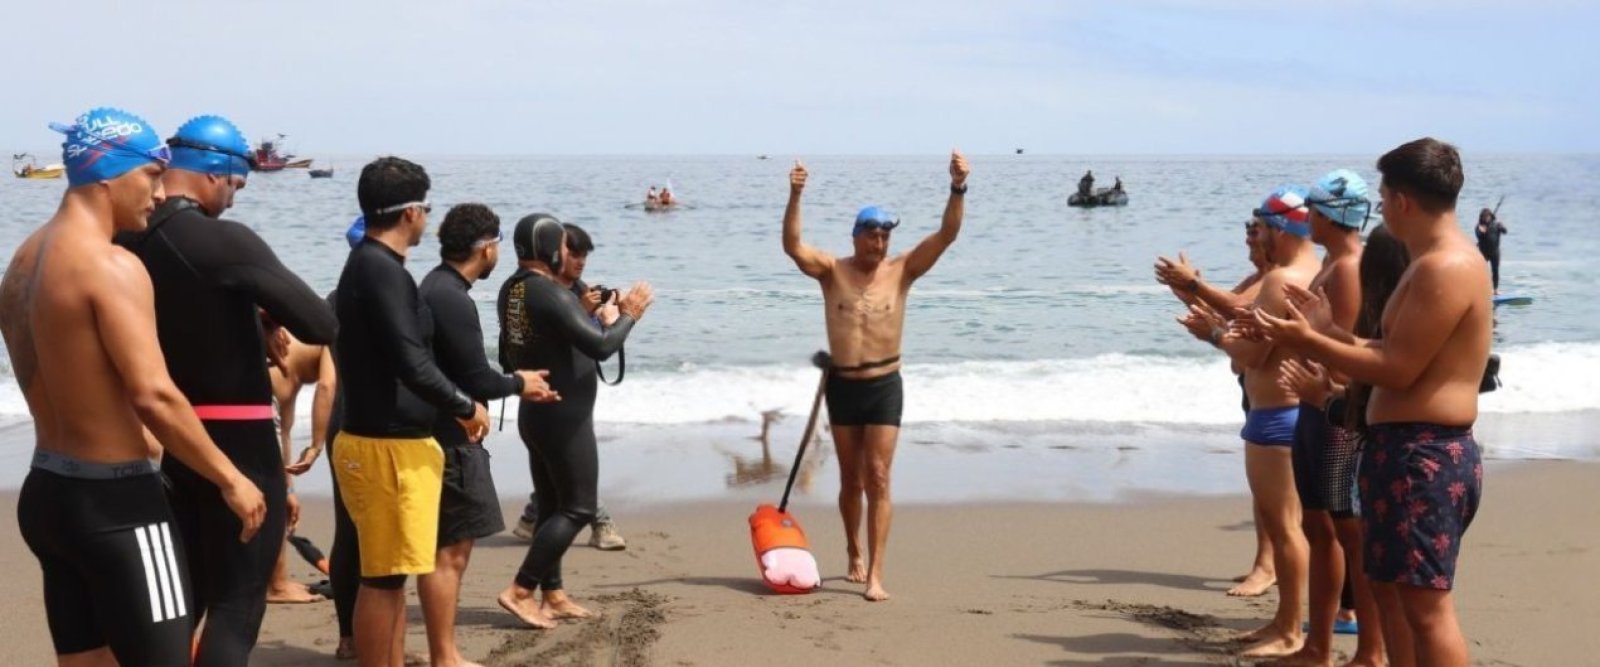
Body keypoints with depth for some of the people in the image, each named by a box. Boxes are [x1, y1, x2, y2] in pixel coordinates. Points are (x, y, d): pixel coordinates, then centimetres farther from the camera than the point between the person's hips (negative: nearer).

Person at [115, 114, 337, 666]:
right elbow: (321, 324, -21)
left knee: (184, 596, 19)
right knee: (236, 605, 0)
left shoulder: (125, 244, 3)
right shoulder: (224, 241, -18)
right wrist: (266, 312, 0)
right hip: (237, 441, -7)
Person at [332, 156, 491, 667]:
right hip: (387, 446, -10)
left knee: (389, 575, 17)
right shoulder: (383, 271, -17)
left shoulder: (366, 264, 14)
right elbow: (412, 365, -23)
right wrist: (466, 407, -8)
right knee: (383, 577, -3)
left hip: (388, 439, 10)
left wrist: (453, 405, 18)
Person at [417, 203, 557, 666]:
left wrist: (516, 385, 20)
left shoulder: (436, 288, 12)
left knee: (451, 550, 15)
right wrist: (518, 383, 0)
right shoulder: (452, 299, -19)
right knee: (448, 551, -4)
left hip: (447, 437, 10)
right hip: (450, 441, -10)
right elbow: (478, 380, -18)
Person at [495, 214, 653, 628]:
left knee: (552, 505, 14)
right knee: (577, 509, -4)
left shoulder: (511, 291, 7)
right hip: (564, 417, -9)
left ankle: (553, 595, 18)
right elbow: (601, 346, -26)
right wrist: (629, 314, -9)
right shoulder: (552, 295, -21)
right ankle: (519, 591, -7)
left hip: (535, 414, 9)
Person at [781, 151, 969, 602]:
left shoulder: (901, 271, -4)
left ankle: (875, 574, -7)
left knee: (878, 479, -7)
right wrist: (795, 197, -33)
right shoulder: (833, 272, -4)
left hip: (884, 385, -1)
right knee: (851, 479, 14)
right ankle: (854, 557, 34)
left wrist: (958, 189, -26)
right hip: (842, 385, 1)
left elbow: (946, 235, -12)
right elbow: (792, 246, -19)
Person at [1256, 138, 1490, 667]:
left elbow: (1396, 370, -20)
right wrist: (1324, 331, 17)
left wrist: (1307, 342, -15)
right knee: (1389, 586, 20)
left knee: (1426, 604, -8)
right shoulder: (1435, 264, 17)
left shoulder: (1446, 268, -17)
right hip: (1408, 450, 11)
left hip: (1425, 457, -11)